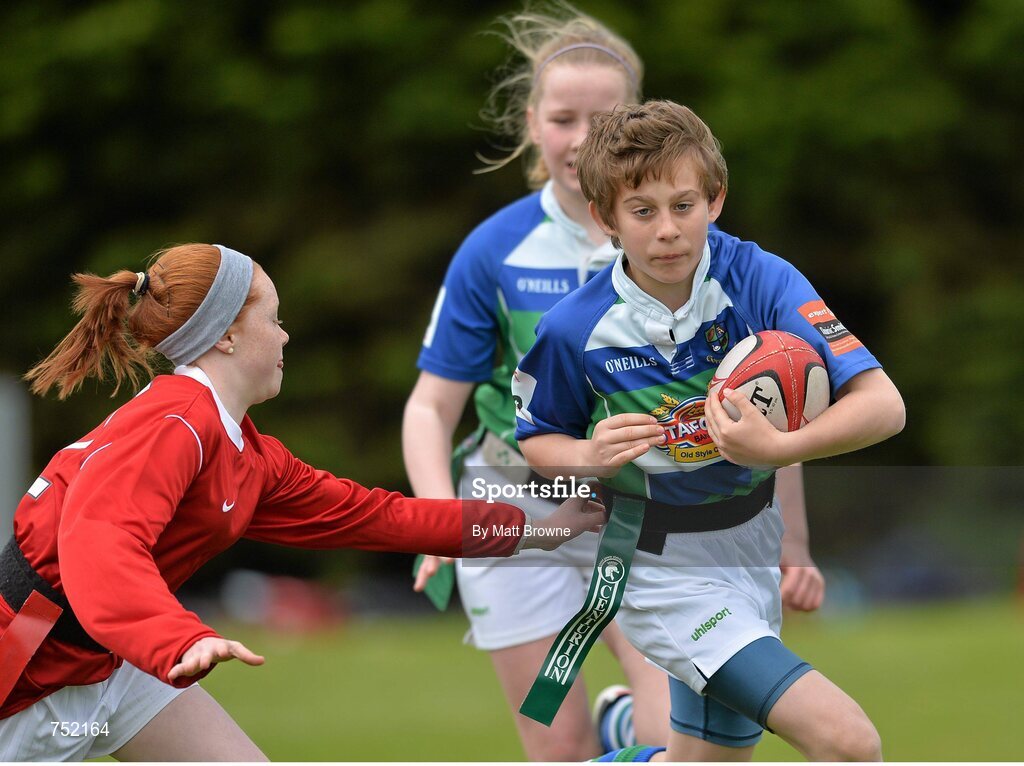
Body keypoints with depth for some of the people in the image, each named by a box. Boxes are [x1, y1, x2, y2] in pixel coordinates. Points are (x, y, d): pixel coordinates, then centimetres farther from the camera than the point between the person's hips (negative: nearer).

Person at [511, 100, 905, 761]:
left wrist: (779, 448, -39)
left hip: (755, 547, 4)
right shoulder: (575, 330, -15)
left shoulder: (760, 280, -16)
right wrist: (592, 456, -19)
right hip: (663, 565, -4)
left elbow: (883, 405, -22)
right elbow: (537, 440, 4)